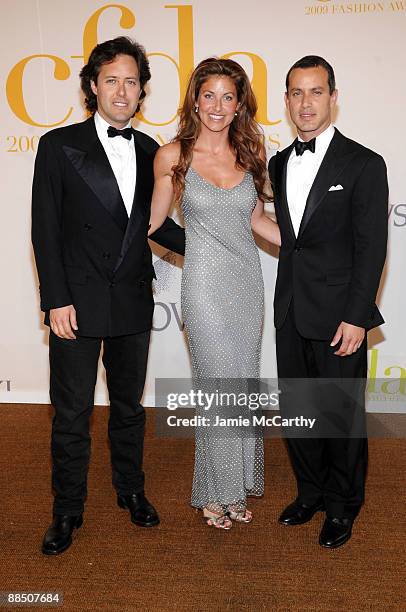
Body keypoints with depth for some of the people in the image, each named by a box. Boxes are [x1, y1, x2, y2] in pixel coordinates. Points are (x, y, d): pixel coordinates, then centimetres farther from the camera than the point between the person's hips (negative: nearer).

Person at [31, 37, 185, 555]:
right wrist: (56, 300, -12)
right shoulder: (59, 145, -3)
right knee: (72, 411, 6)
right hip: (77, 303, -3)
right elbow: (45, 229, -7)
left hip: (132, 302, 4)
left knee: (129, 405, 17)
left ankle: (131, 490, 37)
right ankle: (67, 511, 25)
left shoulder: (148, 151, 9)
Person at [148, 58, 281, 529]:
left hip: (247, 281, 4)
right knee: (221, 386, 0)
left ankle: (236, 486, 29)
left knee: (242, 384, 11)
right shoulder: (173, 156, -5)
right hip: (205, 283, -4)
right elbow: (152, 220, 4)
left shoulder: (249, 154, 6)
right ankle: (215, 492, 21)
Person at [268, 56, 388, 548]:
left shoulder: (363, 165, -6)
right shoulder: (279, 164, 11)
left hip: (338, 315, -5)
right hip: (290, 312, 5)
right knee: (297, 410, 14)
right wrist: (286, 300, 5)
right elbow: (286, 234, 11)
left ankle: (342, 507, 28)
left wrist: (356, 318, -15)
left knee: (341, 414, 7)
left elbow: (371, 248, -10)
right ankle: (310, 492, 35)